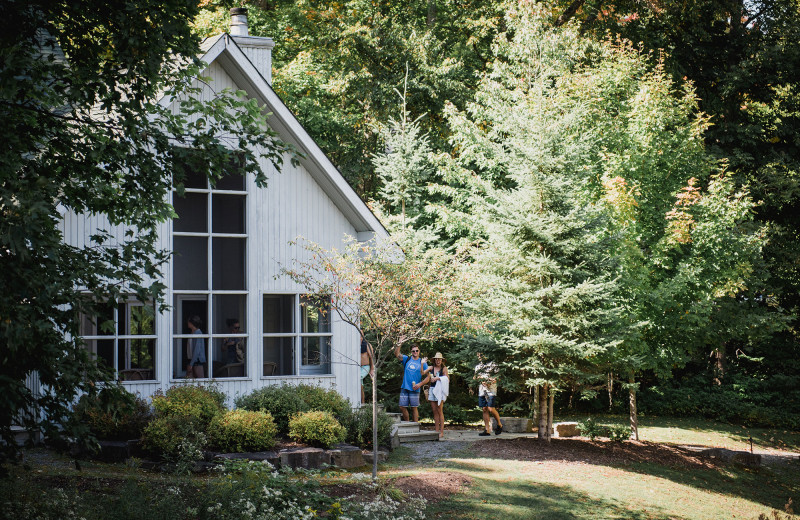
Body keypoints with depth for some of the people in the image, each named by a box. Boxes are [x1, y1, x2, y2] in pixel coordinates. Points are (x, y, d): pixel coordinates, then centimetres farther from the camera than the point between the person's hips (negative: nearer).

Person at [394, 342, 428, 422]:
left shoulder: (422, 362, 6)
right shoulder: (406, 359, 10)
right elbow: (397, 354, -5)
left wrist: (420, 384, -9)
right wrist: (399, 345, -19)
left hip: (414, 389, -2)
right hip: (404, 388, 2)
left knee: (414, 408, -1)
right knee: (402, 407, 2)